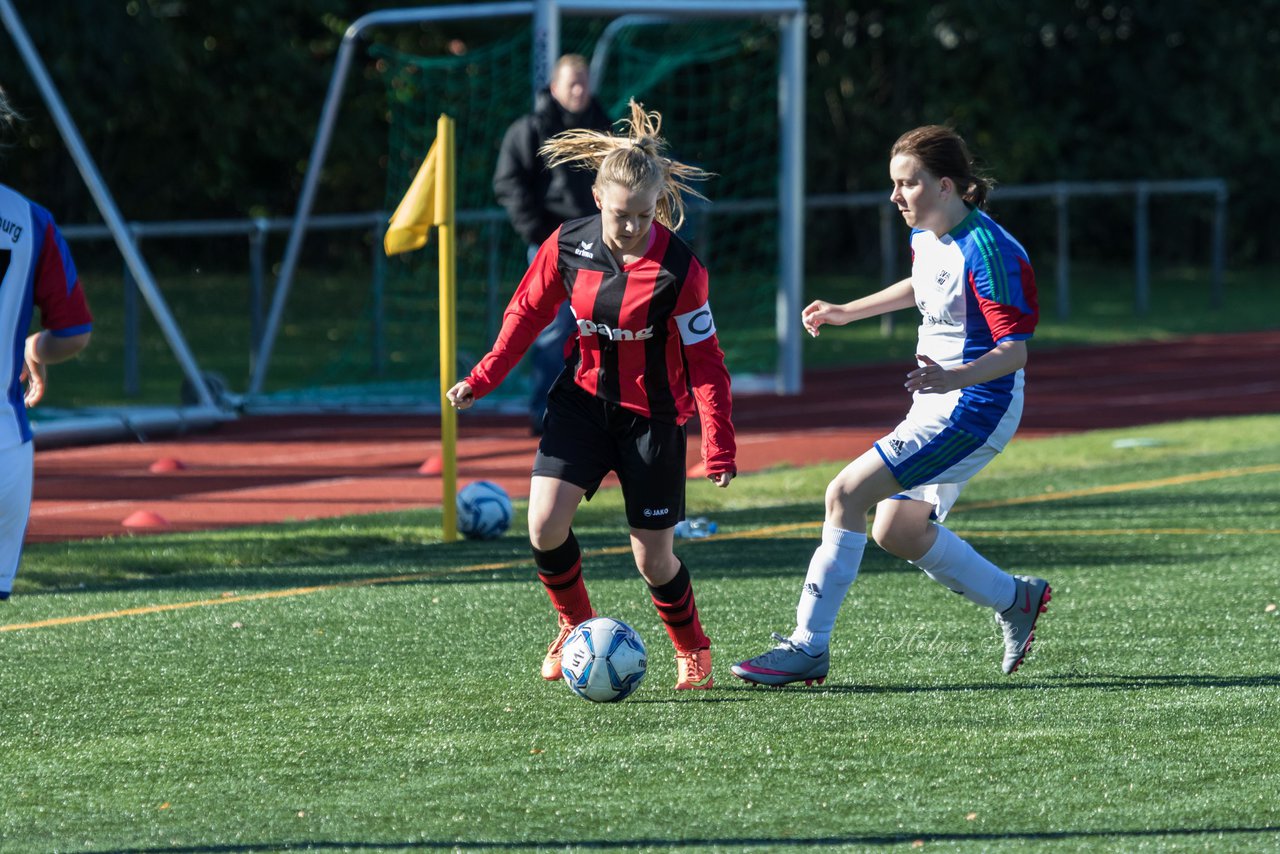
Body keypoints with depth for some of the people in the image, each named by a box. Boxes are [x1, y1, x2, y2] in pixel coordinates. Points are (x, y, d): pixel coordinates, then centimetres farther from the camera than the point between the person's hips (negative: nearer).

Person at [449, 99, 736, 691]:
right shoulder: (568, 245, -10)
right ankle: (576, 626, 13)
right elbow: (528, 310, 6)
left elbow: (704, 360, -13)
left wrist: (720, 447, -15)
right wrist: (483, 379, 4)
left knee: (653, 558, 1)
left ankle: (693, 652, 29)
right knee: (544, 526, -15)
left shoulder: (678, 269, -20)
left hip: (651, 415, -3)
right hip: (582, 398, 3)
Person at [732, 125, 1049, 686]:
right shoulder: (926, 235, 5)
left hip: (973, 406, -10)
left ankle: (809, 647, -12)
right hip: (937, 405, 10)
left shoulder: (987, 251, -22)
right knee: (897, 532, 12)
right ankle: (1015, 600, 28)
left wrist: (953, 377, -41)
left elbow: (1015, 350, -25)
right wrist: (846, 313, 29)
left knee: (847, 493, -16)